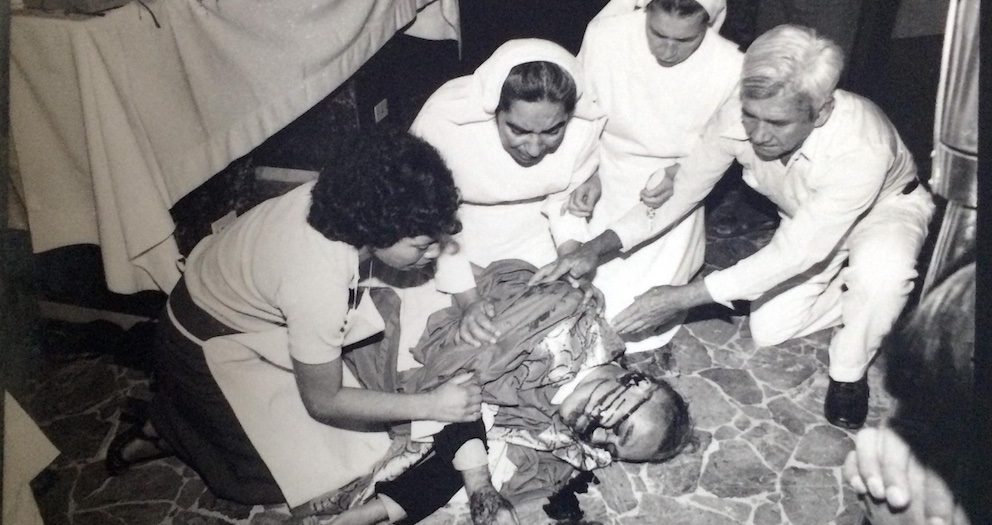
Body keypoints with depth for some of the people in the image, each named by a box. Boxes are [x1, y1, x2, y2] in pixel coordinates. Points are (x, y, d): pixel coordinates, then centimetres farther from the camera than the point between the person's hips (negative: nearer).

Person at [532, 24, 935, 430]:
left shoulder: (861, 148, -45)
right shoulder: (739, 118, -32)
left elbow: (795, 253, -41)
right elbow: (683, 188, -19)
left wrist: (682, 298, -42)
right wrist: (597, 247, -31)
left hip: (885, 205, -4)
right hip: (808, 218, 4)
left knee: (880, 271, -39)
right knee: (767, 332, -4)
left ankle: (849, 373, -7)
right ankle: (865, 298, 21)